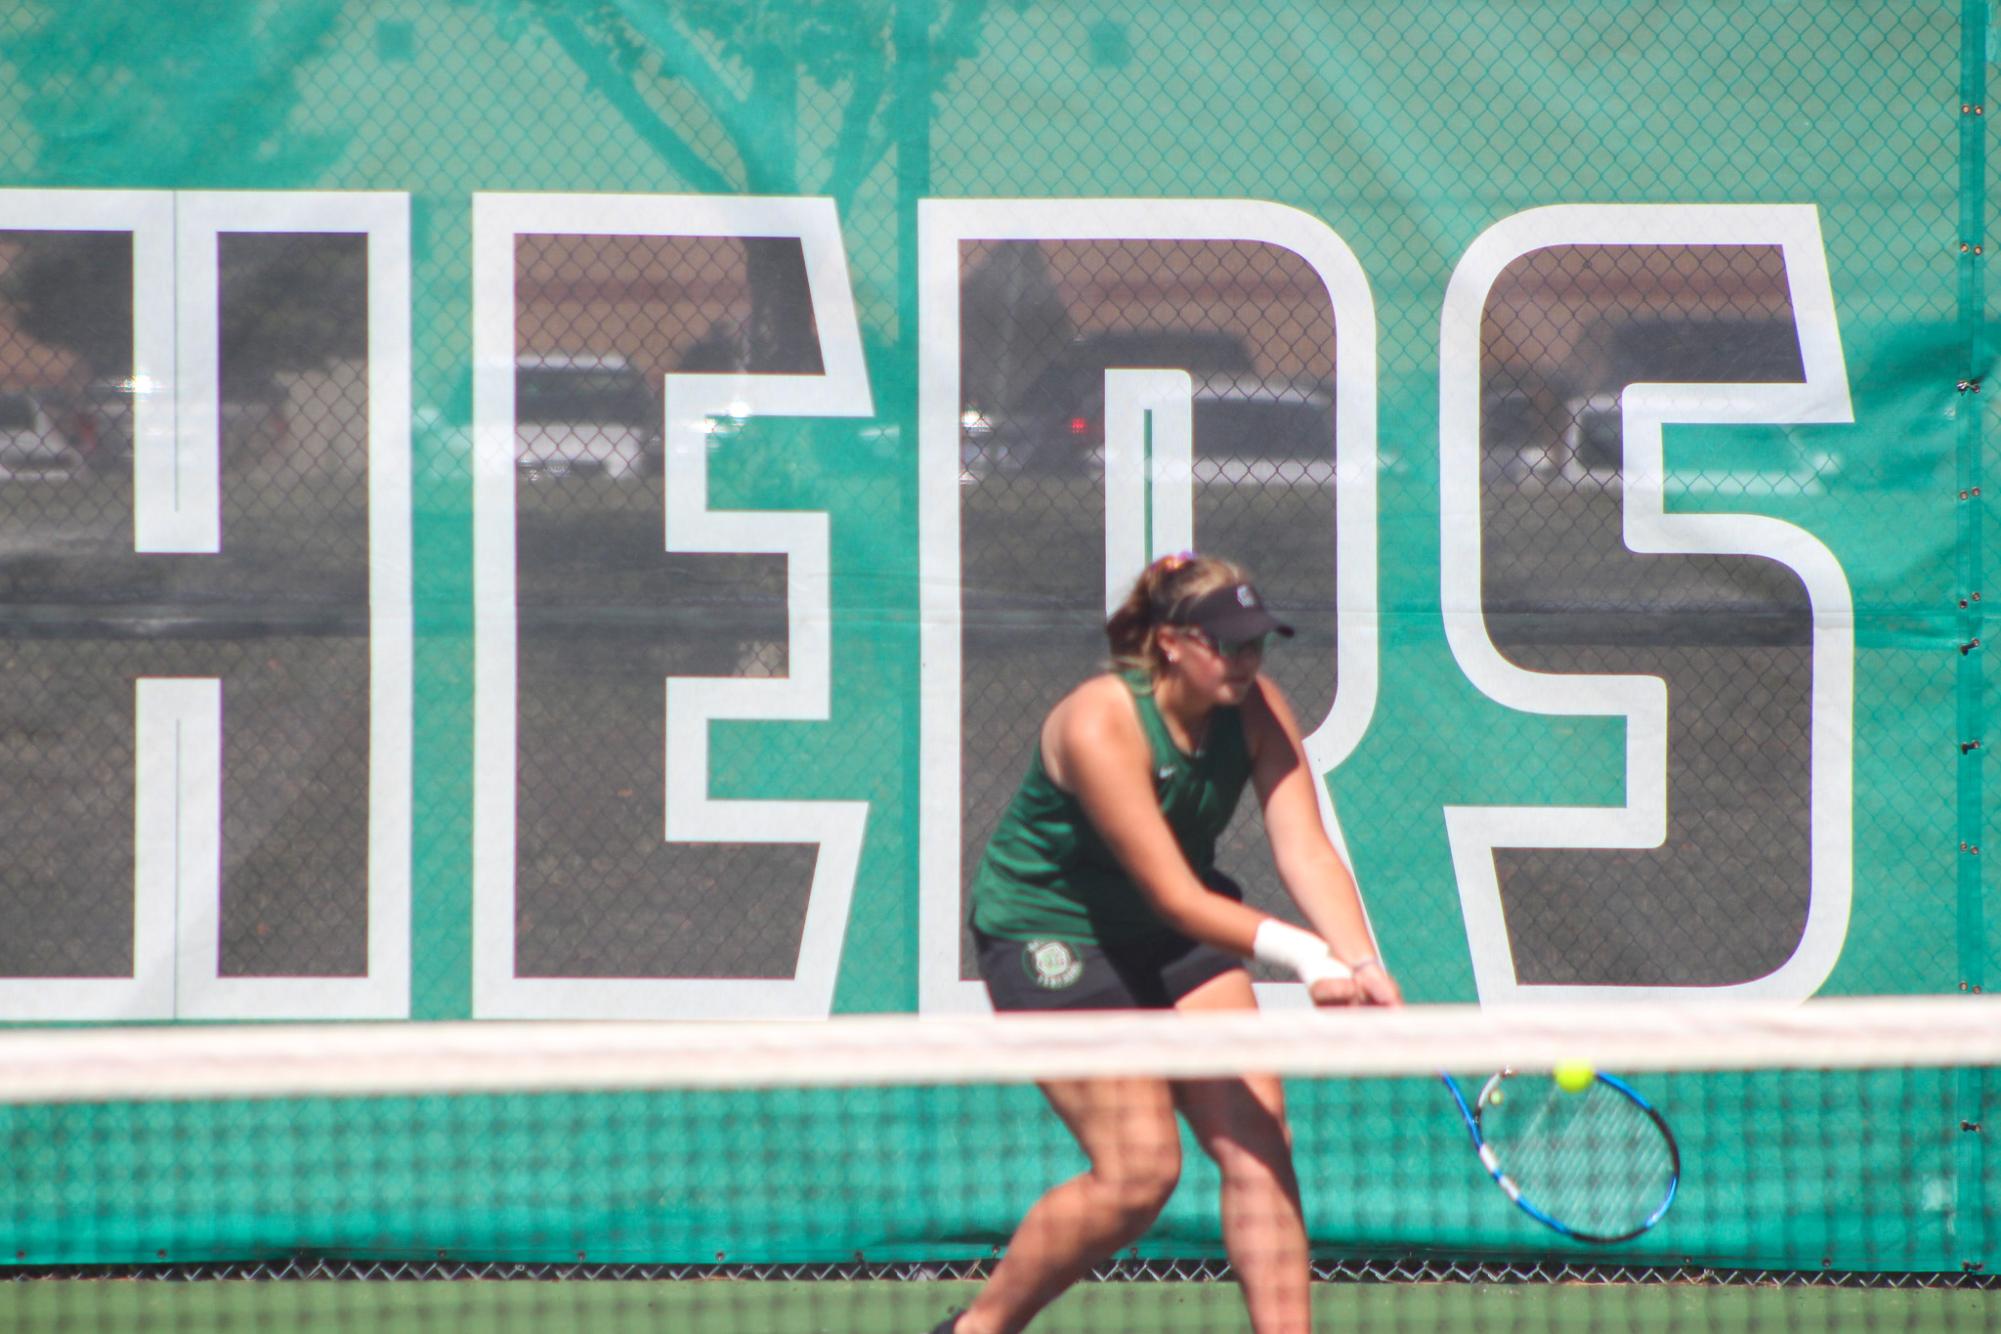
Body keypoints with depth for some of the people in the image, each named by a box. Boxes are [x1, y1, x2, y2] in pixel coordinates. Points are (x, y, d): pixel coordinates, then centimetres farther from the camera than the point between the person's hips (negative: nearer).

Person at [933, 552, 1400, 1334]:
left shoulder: (1257, 712, -11)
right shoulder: (1102, 726, -29)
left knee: (1258, 1139, -7)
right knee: (1141, 1170, -13)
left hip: (1173, 942, 7)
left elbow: (1307, 852, -19)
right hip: (1051, 937, -7)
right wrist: (1301, 955, -43)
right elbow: (1177, 898, -33)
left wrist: (1361, 966, -36)